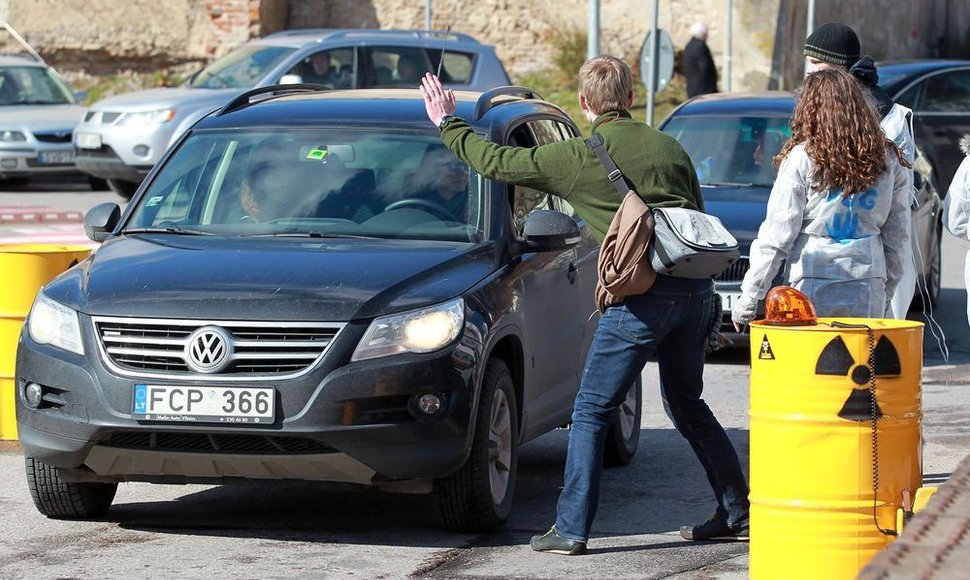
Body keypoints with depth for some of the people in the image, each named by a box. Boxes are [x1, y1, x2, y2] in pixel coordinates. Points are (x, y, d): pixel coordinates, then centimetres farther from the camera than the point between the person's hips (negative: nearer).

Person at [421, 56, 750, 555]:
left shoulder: (578, 157, -2)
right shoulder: (668, 147, 12)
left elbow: (496, 162, 5)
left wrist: (447, 124, 21)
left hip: (642, 298, -6)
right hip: (695, 291, 6)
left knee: (590, 414, 4)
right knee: (687, 406, 22)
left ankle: (571, 529, 2)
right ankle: (738, 513, 23)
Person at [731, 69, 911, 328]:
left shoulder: (802, 159, -4)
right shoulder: (889, 159, 8)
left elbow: (776, 236, -4)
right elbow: (897, 236, 12)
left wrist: (749, 297, 0)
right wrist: (886, 291, 23)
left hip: (814, 290, -3)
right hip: (870, 292, 3)